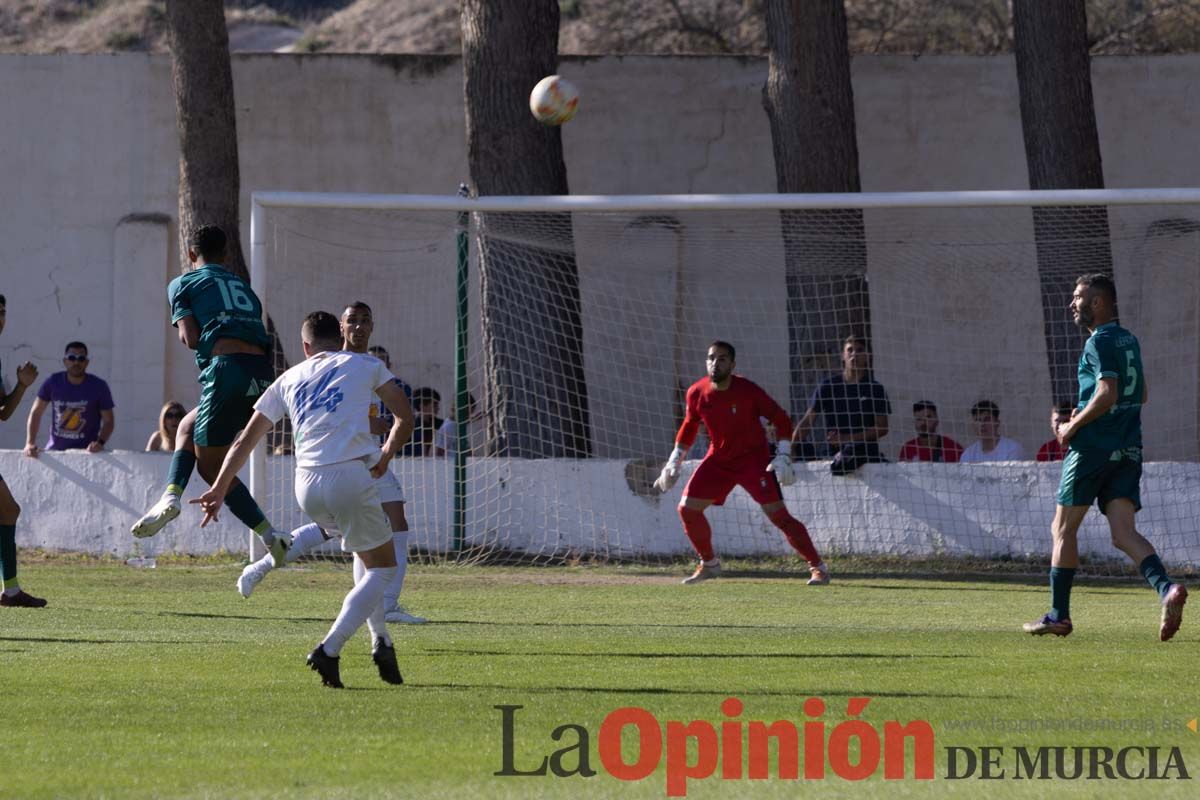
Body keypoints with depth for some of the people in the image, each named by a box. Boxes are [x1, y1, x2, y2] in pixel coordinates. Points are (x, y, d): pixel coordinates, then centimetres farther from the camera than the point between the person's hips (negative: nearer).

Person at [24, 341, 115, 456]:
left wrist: (100, 443, -18)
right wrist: (30, 443, -8)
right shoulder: (53, 382, 3)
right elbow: (36, 413, 5)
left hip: (85, 451, -2)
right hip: (55, 450, 2)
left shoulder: (99, 386, -1)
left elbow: (108, 421, 2)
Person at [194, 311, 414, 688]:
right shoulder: (364, 365, 15)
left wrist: (219, 489, 27)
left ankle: (381, 640, 17)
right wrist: (385, 456, 27)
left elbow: (245, 441, 23)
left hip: (306, 486, 4)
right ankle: (330, 649, -10)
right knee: (382, 567, 9)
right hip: (351, 476, -4)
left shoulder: (289, 379, 22)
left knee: (366, 551, 29)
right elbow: (404, 420, 14)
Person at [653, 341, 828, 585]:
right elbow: (689, 425, 12)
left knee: (778, 514, -16)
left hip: (754, 459, -5)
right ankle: (709, 564, 19)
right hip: (718, 460, 5)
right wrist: (674, 461, 10)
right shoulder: (696, 393, -7)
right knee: (687, 508, -2)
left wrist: (783, 456, -18)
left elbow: (780, 418, -10)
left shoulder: (747, 391, -19)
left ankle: (817, 567, -7)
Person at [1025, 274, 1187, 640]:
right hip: (1128, 450, 8)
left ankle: (1059, 615, 9)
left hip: (1093, 447, -8)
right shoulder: (1129, 341, 16)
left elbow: (1107, 395, -22)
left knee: (1063, 529, 5)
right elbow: (1141, 395, 25)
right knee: (1123, 533, -2)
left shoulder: (1100, 342, -11)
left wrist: (1073, 427, -10)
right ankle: (1167, 589, -26)